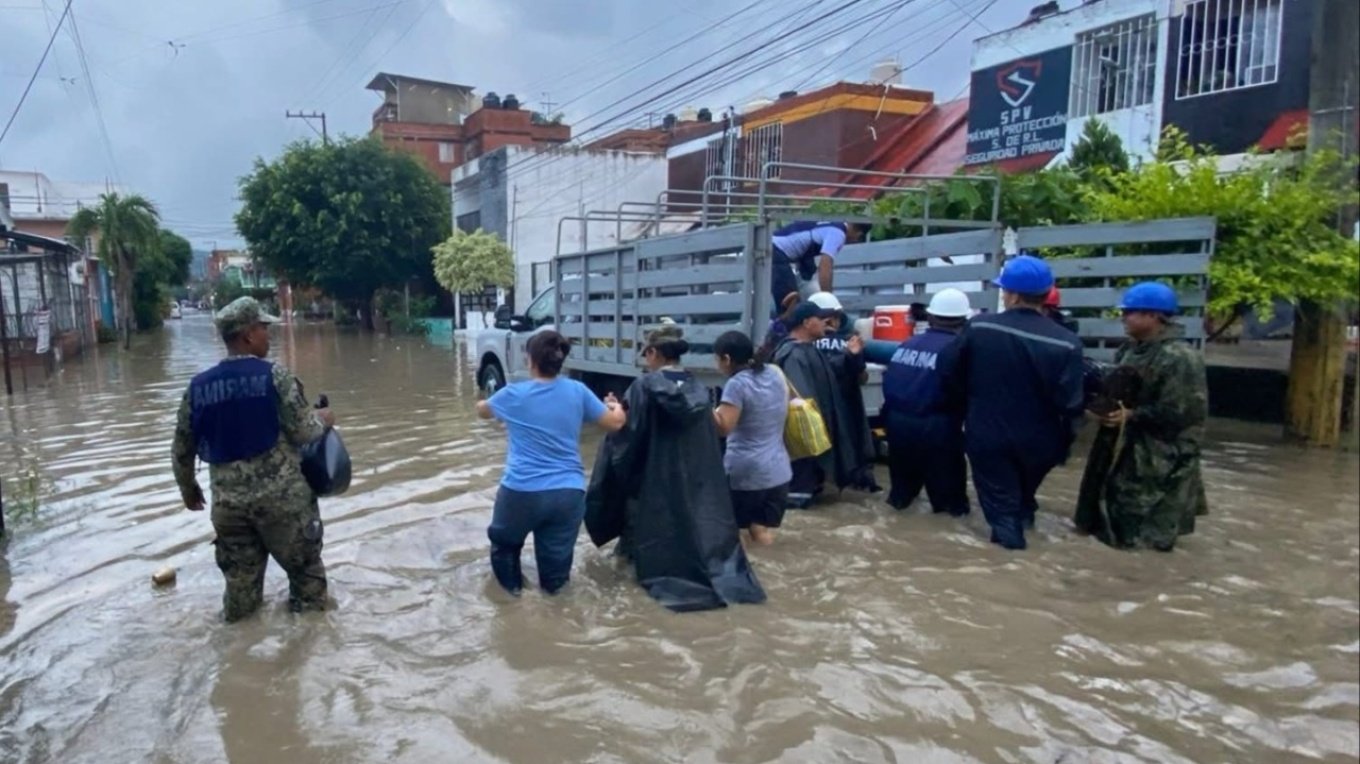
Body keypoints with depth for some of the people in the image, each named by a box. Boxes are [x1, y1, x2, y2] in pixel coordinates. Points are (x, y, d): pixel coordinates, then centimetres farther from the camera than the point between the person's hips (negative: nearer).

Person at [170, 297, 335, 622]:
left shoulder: (198, 386, 4)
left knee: (239, 578, 18)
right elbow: (303, 432, -12)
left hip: (227, 500, 4)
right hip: (281, 495, -4)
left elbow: (181, 450, 11)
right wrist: (322, 419, 9)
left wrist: (188, 489, 26)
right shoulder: (274, 375, -11)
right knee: (304, 564, 14)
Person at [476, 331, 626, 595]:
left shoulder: (513, 394, -1)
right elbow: (614, 423, 9)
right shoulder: (577, 391, 1)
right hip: (569, 493, 1)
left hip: (522, 491, -1)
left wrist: (483, 403, 44)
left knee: (505, 541, 31)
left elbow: (481, 410, 21)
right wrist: (616, 406, 31)